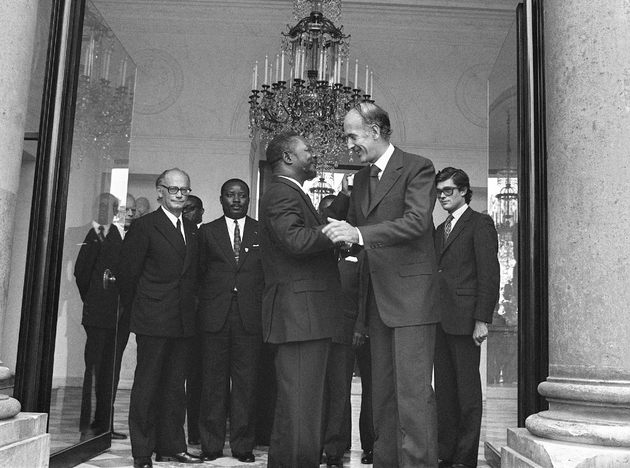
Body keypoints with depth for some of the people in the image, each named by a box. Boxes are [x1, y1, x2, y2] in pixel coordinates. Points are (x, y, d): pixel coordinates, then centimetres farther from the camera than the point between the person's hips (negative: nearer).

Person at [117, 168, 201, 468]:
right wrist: (135, 309, 3)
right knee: (147, 385, 1)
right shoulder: (144, 227, -5)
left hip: (183, 320, 6)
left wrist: (190, 306, 10)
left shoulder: (192, 230, 14)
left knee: (175, 386, 11)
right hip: (153, 320, -6)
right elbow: (127, 273, -4)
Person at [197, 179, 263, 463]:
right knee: (214, 381, 3)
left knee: (246, 382, 2)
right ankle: (211, 444, 13)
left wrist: (265, 309, 1)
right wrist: (207, 303, 4)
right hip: (215, 316, 0)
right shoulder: (207, 232, 11)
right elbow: (200, 272, 12)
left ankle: (243, 444, 11)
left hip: (250, 317, 0)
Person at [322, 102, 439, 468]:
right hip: (378, 297, 8)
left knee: (413, 391, -8)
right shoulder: (362, 177, 17)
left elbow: (417, 221, -19)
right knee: (383, 391, 12)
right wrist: (344, 233, 3)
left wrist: (360, 234, -27)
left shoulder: (417, 167, -6)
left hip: (411, 293, -7)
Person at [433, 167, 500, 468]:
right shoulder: (440, 230, 21)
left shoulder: (480, 224, -1)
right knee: (444, 390, 9)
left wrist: (482, 320, -15)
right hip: (440, 319, 7)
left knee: (468, 392, -1)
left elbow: (489, 274, -8)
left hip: (465, 319, -7)